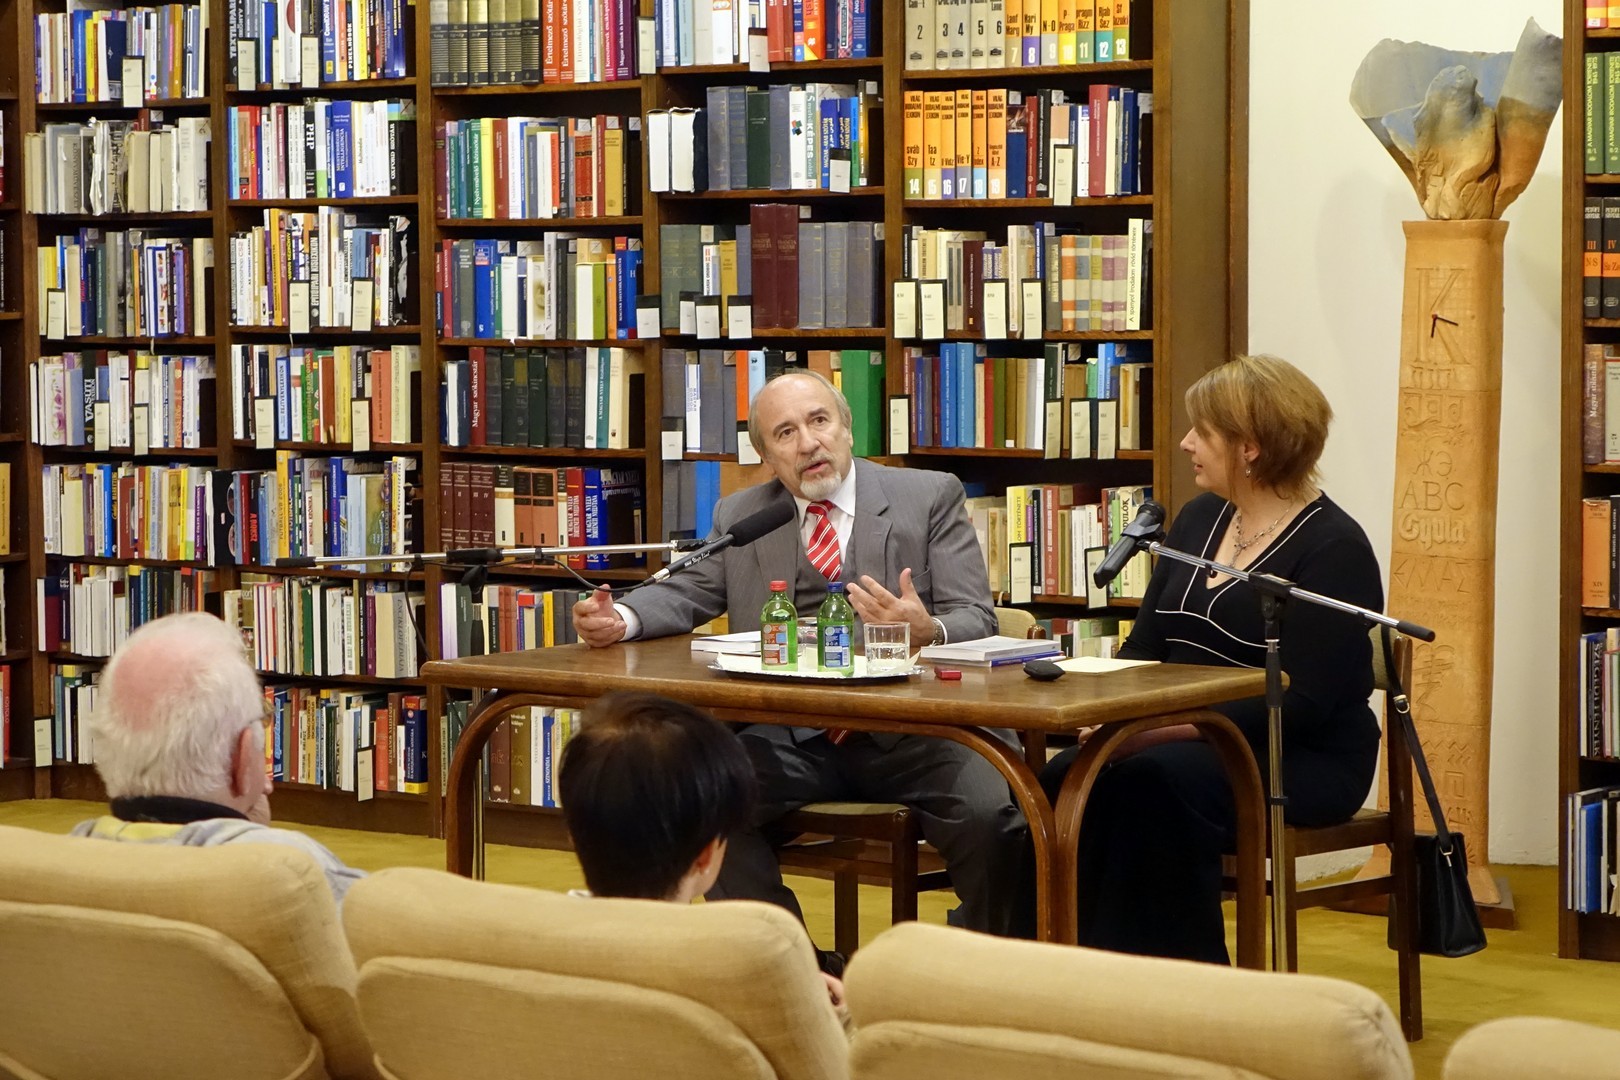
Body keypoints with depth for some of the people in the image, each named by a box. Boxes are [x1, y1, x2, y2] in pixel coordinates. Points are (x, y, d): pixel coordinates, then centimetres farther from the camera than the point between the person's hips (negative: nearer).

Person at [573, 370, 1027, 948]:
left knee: (990, 816, -30)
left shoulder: (930, 496, 10)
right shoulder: (739, 516, 19)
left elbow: (975, 619, 3)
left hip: (907, 731, -2)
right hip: (792, 740, 2)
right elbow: (684, 593, 15)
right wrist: (618, 619, -8)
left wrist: (928, 633, -22)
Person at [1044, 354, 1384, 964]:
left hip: (1303, 760, -6)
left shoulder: (1333, 549, -10)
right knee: (1066, 781, -23)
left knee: (1151, 785, -35)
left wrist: (1160, 729, -25)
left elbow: (1300, 702, -18)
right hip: (1181, 744, 7)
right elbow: (1143, 648, 15)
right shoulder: (1199, 519, 14)